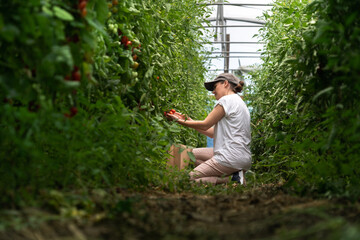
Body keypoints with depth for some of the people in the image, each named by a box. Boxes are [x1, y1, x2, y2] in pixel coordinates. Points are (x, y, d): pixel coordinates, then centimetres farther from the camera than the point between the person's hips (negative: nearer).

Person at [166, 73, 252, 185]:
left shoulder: (227, 100, -9)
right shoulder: (239, 102, 20)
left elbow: (205, 125, -6)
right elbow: (214, 133, 17)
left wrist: (180, 121, 4)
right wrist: (188, 120, 17)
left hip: (232, 158, -10)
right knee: (192, 154, 18)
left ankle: (230, 178, -10)